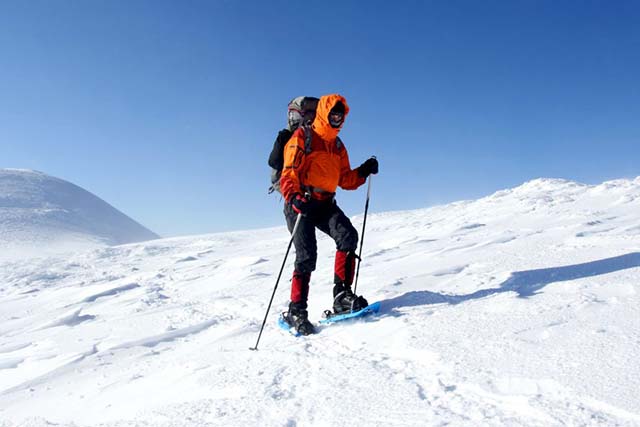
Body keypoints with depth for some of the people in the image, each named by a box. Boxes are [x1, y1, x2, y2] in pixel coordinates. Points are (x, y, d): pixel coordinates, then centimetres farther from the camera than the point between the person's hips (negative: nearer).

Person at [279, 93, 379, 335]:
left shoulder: (338, 146, 19)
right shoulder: (302, 138, -1)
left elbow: (345, 180, 16)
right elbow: (289, 173, -11)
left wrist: (363, 172, -2)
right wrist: (294, 198, -30)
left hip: (325, 204, 5)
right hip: (300, 203, -5)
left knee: (348, 236, -20)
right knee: (307, 256, -15)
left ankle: (342, 295, -15)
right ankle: (296, 310, -4)